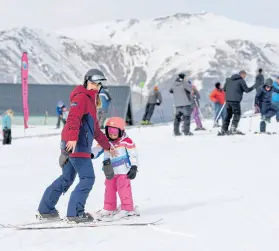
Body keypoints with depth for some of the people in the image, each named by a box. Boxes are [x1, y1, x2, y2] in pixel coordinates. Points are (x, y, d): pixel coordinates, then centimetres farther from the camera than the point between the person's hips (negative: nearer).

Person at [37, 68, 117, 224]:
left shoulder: (90, 101, 28)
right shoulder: (81, 97, -4)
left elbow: (95, 129, 35)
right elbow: (74, 118, -21)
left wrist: (108, 146, 37)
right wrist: (73, 138, -35)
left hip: (78, 145, 10)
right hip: (75, 145, -10)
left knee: (67, 178, 14)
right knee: (88, 178, -12)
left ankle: (45, 210, 19)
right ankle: (75, 213, -13)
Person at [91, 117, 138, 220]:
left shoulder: (127, 142, -9)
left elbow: (133, 155, -7)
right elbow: (97, 149, 1)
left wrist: (134, 167, -12)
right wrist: (91, 154, -20)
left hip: (123, 171, -6)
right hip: (110, 172, 6)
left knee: (124, 188, -7)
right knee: (109, 189, 13)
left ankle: (128, 208, -1)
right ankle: (109, 208, 24)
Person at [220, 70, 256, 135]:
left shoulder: (228, 80, 16)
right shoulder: (241, 81, -3)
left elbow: (224, 89, 19)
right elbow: (246, 90, -4)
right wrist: (254, 86, 10)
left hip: (228, 100, 6)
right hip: (235, 100, -6)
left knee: (228, 115, 14)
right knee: (237, 114, 0)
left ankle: (224, 130, 10)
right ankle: (233, 128, -15)